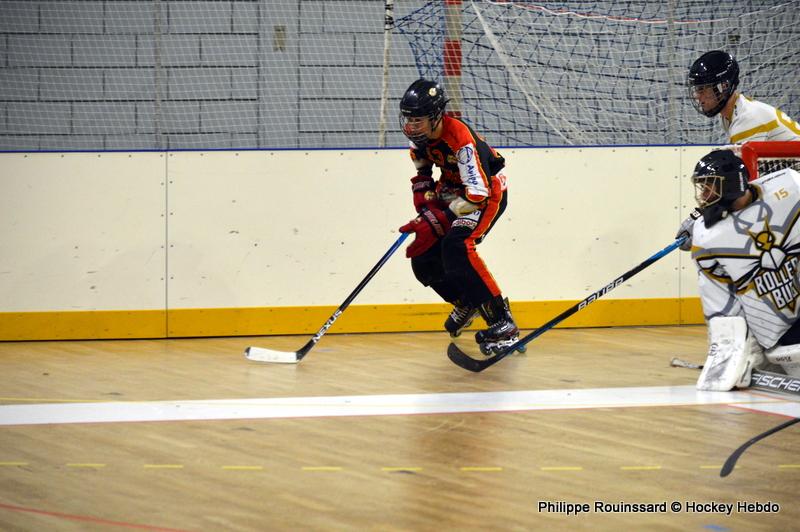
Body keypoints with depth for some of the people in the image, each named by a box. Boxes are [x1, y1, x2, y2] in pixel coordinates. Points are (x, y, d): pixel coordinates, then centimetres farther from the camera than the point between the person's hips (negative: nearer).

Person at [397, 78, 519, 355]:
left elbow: (477, 194, -35)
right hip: (452, 190, 8)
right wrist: (425, 202, -5)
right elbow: (422, 172, 12)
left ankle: (503, 323, -28)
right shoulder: (420, 135, -10)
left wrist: (437, 222, -37)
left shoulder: (459, 138, -34)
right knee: (423, 257, -1)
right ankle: (467, 303, 27)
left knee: (456, 246, -30)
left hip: (489, 190, -8)